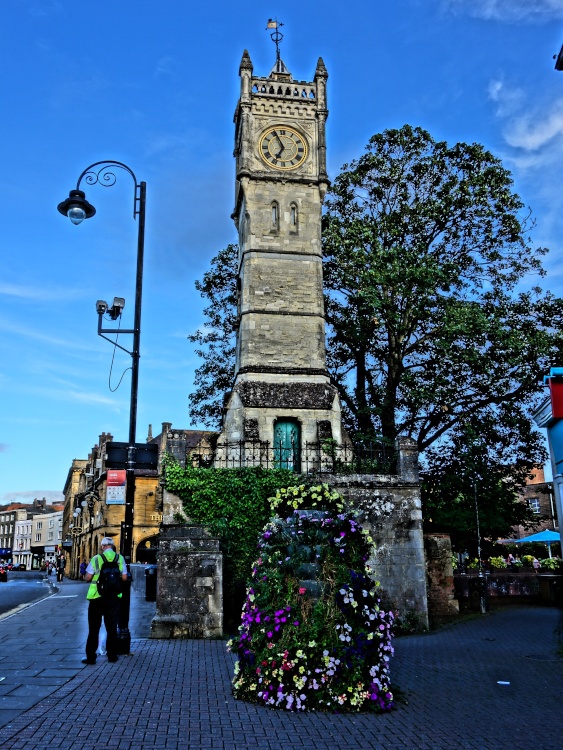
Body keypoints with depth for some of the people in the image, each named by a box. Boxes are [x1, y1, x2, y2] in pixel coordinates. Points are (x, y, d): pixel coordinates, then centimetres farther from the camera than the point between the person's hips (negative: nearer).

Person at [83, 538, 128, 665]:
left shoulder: (96, 558, -6)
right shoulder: (119, 558, -1)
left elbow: (88, 577, -7)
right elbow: (124, 577, -1)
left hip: (96, 597, -1)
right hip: (114, 598, 2)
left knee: (94, 628, 8)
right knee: (112, 628, 12)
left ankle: (91, 657, 9)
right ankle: (112, 655, 15)